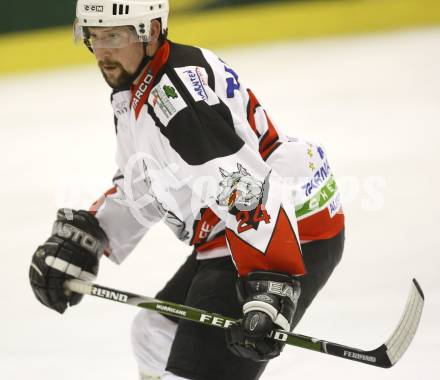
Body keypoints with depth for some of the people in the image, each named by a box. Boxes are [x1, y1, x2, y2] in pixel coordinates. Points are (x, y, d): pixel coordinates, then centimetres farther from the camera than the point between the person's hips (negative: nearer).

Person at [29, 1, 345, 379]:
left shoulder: (179, 90, -24)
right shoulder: (134, 89, 11)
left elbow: (250, 190, -32)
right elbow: (138, 190, 23)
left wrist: (269, 291, -38)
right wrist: (75, 239, 12)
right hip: (226, 241, 12)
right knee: (155, 334, 28)